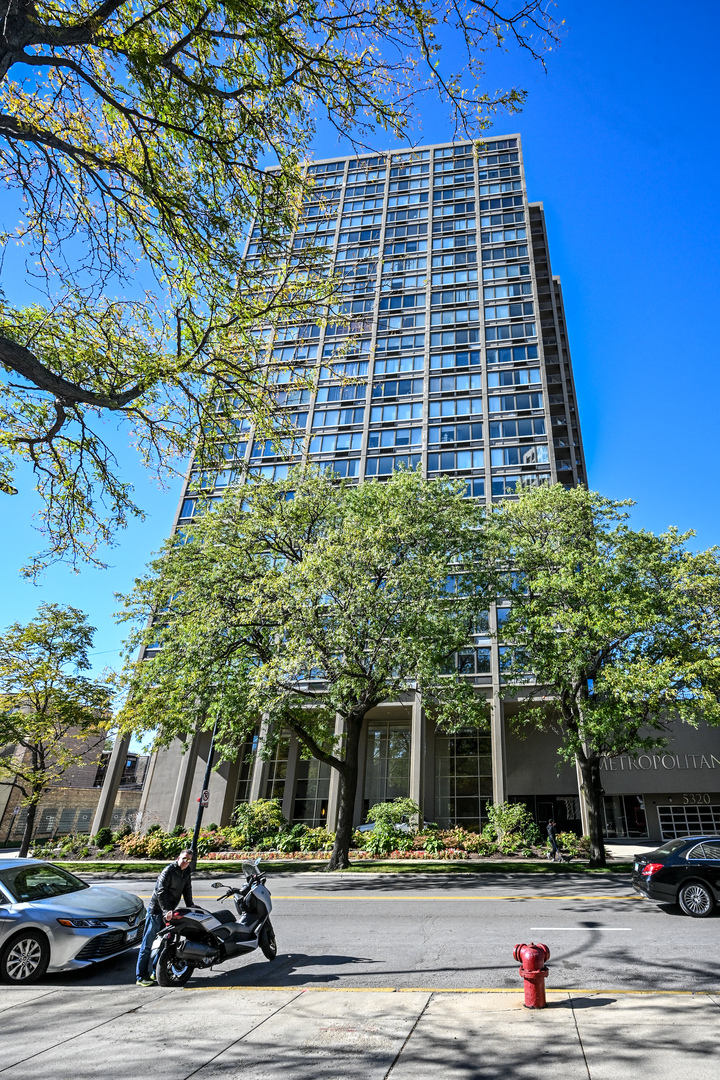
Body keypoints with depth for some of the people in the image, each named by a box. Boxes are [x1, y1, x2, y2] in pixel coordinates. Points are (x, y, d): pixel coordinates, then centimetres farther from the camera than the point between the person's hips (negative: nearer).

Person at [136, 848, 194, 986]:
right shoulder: (169, 870, -21)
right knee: (148, 943, -4)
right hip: (156, 909, -8)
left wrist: (190, 908, 7)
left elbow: (187, 890, 13)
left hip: (169, 910, 8)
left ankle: (157, 973, 23)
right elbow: (161, 891, -26)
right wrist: (166, 911, -33)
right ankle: (141, 977, 0)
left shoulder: (187, 872, 3)